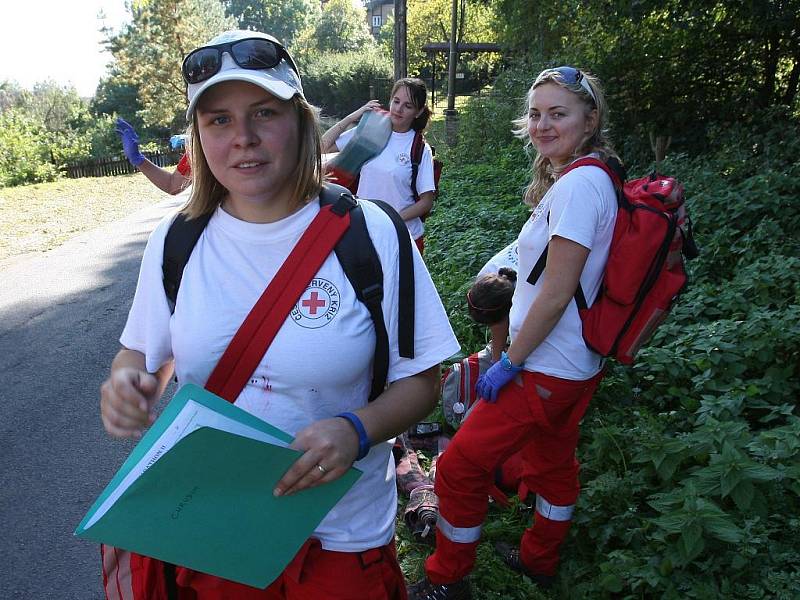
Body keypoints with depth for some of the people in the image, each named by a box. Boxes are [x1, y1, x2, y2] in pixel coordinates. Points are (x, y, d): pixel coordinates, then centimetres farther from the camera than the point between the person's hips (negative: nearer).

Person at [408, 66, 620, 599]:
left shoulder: (578, 184, -22)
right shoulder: (590, 178, 8)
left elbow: (556, 295, -24)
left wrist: (510, 361, -15)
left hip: (546, 369, -10)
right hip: (577, 363, 10)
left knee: (460, 468, 2)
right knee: (553, 461, 25)